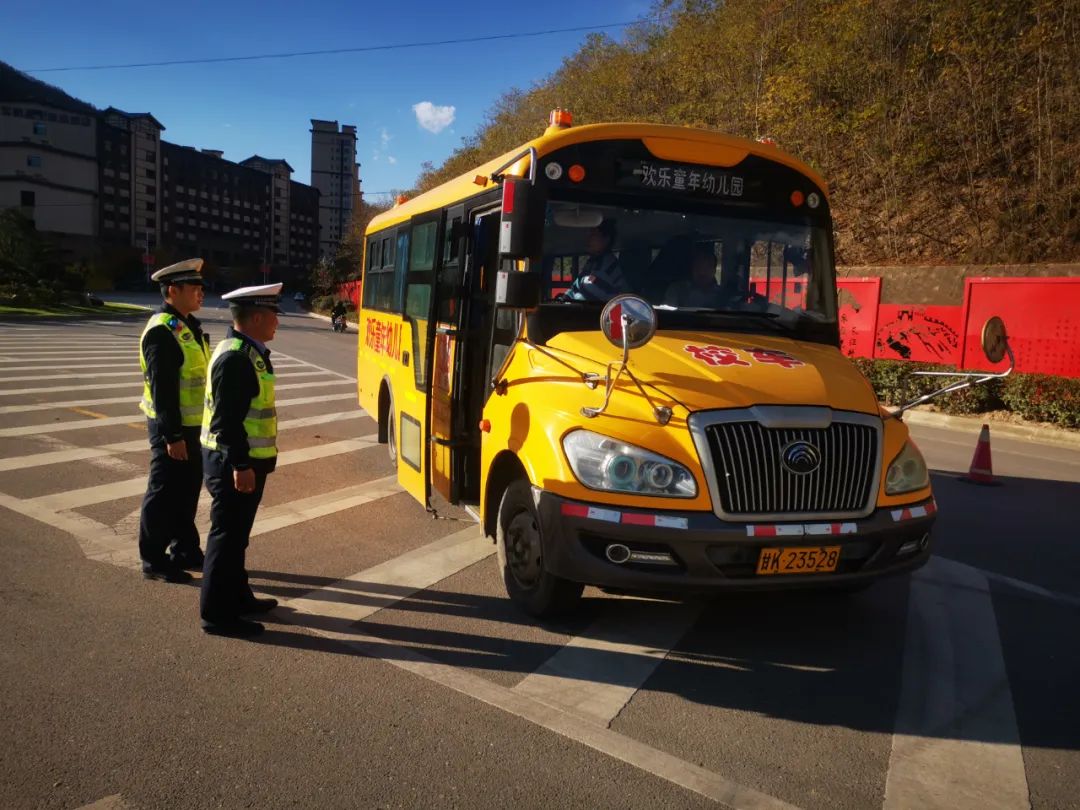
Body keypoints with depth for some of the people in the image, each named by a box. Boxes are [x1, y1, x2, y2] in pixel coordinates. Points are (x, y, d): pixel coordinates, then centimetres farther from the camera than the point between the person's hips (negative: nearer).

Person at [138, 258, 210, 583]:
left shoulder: (189, 325, 11)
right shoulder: (162, 331, -19)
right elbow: (162, 389, -22)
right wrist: (172, 436, -23)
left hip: (192, 424, 9)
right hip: (172, 428, -9)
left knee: (188, 490, 18)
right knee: (163, 494, 2)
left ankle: (185, 550, 31)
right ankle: (154, 560, 14)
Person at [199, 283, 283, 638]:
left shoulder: (246, 351, 10)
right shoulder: (235, 357, -22)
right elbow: (227, 419, -25)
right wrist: (240, 465, -25)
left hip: (243, 460, 10)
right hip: (235, 464, -10)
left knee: (236, 535, 19)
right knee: (227, 536, -1)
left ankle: (237, 596, 33)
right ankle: (217, 613, 10)